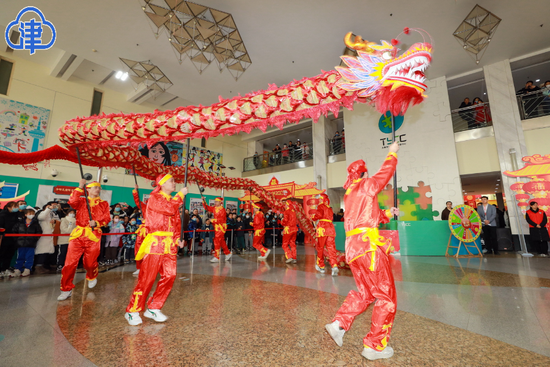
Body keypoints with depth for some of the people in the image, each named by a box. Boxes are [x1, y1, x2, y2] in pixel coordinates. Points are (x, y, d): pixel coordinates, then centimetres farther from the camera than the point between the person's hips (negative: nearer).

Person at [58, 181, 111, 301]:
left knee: (90, 263, 5)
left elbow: (106, 219, 5)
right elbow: (72, 202, -12)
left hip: (93, 236, 0)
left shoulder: (103, 204, 13)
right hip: (78, 235, 0)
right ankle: (66, 289, 12)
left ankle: (92, 278, 37)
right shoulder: (81, 201, 12)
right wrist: (80, 187, -12)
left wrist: (96, 223, -13)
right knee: (70, 262, -3)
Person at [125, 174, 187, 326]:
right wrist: (180, 194, -11)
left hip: (169, 244, 7)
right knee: (147, 278, -2)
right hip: (155, 242, -7)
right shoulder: (154, 197, -4)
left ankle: (153, 308, 19)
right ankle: (132, 311, 15)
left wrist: (177, 239, 8)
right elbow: (169, 209, -23)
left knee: (169, 276, 5)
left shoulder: (173, 200, 18)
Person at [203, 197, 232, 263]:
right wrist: (204, 201, 2)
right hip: (216, 227, 8)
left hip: (221, 227, -8)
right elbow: (207, 208, 13)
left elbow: (221, 219, -20)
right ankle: (228, 253, 28)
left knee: (217, 241, -9)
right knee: (221, 241, 15)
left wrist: (213, 220, -18)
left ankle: (216, 257, -5)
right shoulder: (214, 208, 10)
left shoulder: (222, 209, -15)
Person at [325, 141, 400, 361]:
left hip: (353, 246, 8)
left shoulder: (349, 194, 20)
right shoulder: (366, 185, -2)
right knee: (386, 296, 6)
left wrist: (387, 214, 40)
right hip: (368, 245, -8)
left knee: (365, 292, 22)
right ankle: (374, 346, 13)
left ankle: (338, 324, 16)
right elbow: (386, 172, 11)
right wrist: (392, 153, 25)